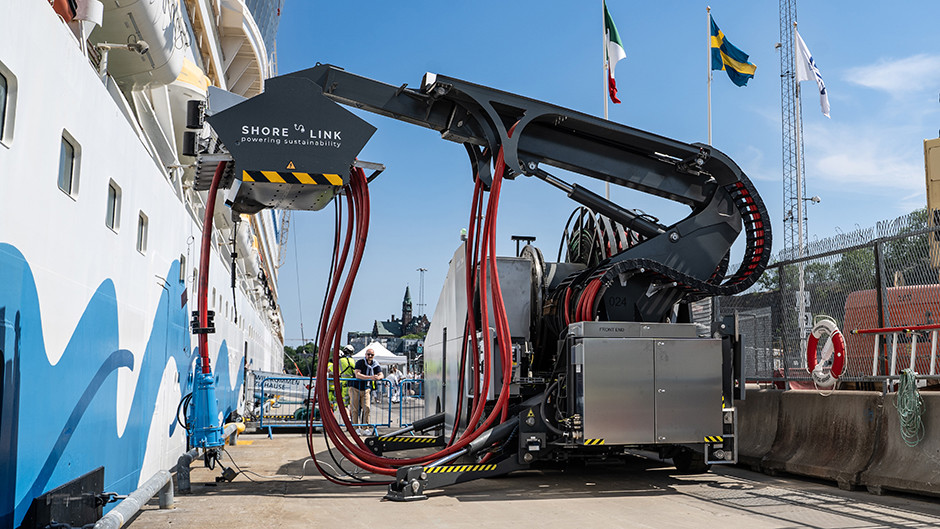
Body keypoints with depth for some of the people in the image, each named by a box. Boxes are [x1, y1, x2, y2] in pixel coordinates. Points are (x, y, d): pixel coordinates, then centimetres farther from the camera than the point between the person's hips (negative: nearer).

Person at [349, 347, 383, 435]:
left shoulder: (376, 365, 2)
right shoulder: (360, 363, -13)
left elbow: (381, 374, -9)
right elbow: (357, 375, -26)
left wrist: (378, 377, -34)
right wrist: (370, 377, -36)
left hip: (366, 389, 3)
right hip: (355, 388, -3)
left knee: (367, 408, -9)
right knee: (355, 409, -4)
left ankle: (365, 428, -1)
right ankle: (356, 428, 4)